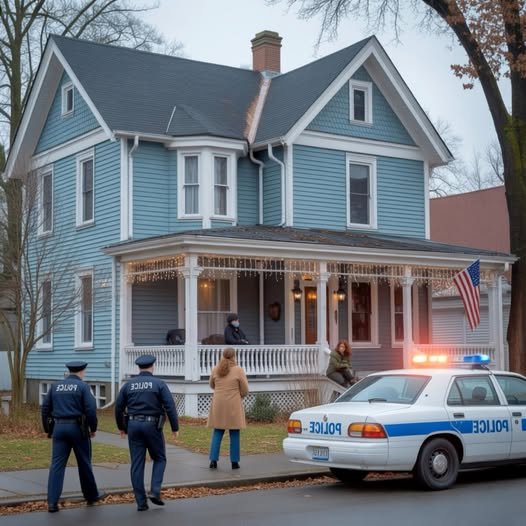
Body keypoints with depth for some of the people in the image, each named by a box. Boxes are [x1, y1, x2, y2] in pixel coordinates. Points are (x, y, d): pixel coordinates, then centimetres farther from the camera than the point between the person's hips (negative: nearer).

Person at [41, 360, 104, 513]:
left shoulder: (55, 386, 10)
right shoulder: (83, 386, -4)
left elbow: (45, 409, 9)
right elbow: (91, 409, -12)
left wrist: (48, 429, 17)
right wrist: (93, 428, 0)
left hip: (59, 428, 3)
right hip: (77, 428, -3)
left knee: (57, 464, 0)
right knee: (84, 463, 12)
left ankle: (52, 502, -8)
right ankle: (91, 495, 27)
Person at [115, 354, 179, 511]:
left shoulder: (128, 384, 6)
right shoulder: (159, 383, -3)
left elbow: (118, 407, 9)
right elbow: (170, 407, -9)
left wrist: (121, 427, 21)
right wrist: (175, 428, -2)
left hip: (134, 425, 3)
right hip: (152, 425, -3)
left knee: (137, 464, 6)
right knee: (159, 459, 15)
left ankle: (141, 502, 5)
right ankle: (155, 491, -3)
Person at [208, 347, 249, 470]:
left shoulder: (215, 369, 0)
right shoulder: (238, 370, -9)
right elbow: (245, 390, -4)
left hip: (218, 405, 3)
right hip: (233, 406, -3)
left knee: (217, 433, 9)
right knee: (234, 434, 5)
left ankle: (213, 460, 4)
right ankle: (234, 462, 7)